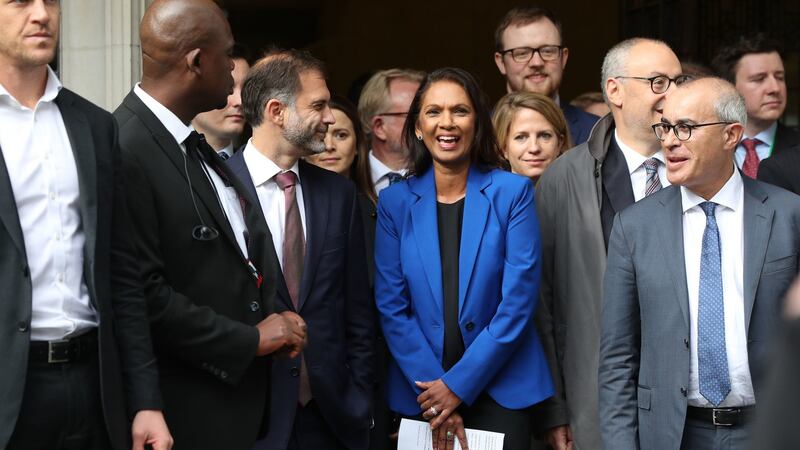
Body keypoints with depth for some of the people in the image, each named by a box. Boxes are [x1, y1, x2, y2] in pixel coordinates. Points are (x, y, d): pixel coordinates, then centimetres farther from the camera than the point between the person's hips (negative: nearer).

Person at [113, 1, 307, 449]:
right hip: (193, 408, -8)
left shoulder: (195, 141, 9)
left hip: (243, 388, 8)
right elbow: (145, 294, -22)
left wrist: (276, 320, 6)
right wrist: (250, 339, -13)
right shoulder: (125, 151, -19)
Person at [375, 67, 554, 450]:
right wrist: (434, 393, -11)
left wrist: (459, 384, -13)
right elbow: (391, 306, -1)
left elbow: (518, 300, -9)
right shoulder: (394, 202, 1)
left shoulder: (512, 192, -5)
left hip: (500, 387, -2)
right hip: (420, 394, 2)